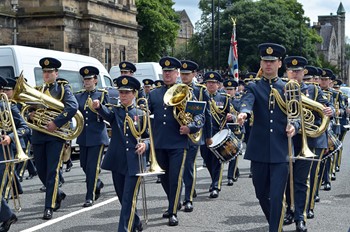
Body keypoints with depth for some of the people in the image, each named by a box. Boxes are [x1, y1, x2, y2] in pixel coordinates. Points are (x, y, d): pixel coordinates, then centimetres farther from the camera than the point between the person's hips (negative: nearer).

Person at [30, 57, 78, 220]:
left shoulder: (63, 88, 1)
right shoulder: (38, 90, 16)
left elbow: (73, 107, -16)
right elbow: (30, 110, 18)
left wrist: (56, 122, -23)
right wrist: (30, 116, -6)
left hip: (55, 134, -5)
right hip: (38, 135, 5)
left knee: (52, 171, -7)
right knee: (41, 171, 10)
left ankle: (49, 208, -5)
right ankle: (57, 194, 34)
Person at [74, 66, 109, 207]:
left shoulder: (102, 95, 1)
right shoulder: (78, 96, 11)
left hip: (97, 136, -5)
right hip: (83, 136, 5)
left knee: (93, 166, -5)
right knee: (84, 165, 12)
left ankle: (90, 197, 2)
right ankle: (97, 184, 37)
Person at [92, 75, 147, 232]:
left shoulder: (141, 114, 4)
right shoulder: (114, 111, 6)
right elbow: (107, 114, -19)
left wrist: (145, 145, -15)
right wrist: (98, 106, -42)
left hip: (134, 163, -3)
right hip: (117, 162, 3)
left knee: (129, 200, -9)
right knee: (123, 199, 15)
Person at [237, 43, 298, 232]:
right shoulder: (253, 87, 6)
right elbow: (247, 101, -17)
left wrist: (294, 126, -13)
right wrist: (243, 113, -40)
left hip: (281, 151, -1)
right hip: (259, 150, 1)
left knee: (276, 197, -8)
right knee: (262, 194, 13)